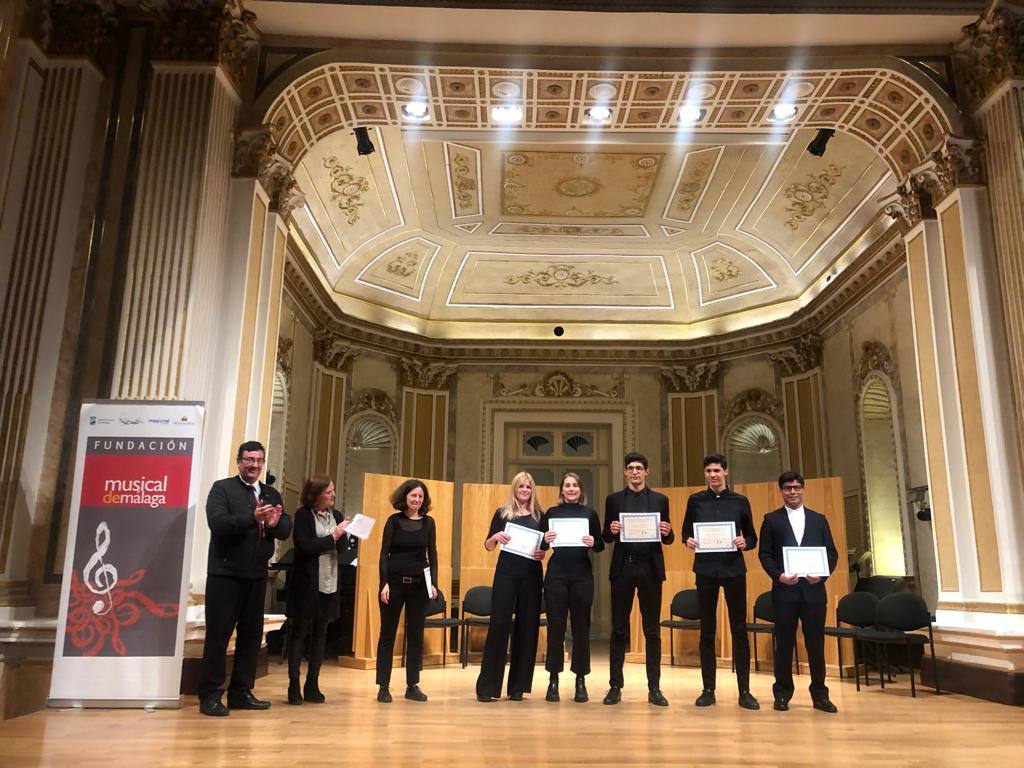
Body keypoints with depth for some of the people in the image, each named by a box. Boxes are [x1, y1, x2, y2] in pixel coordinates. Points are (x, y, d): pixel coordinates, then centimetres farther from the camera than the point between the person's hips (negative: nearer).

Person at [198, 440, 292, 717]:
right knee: (218, 633, 0)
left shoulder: (272, 494, 12)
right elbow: (217, 523, -18)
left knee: (251, 634, 10)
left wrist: (275, 523, -18)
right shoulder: (222, 488, -2)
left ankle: (241, 692, 20)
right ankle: (210, 694, 9)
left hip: (257, 575, 5)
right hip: (225, 573, -5)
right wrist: (252, 518, -30)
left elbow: (286, 530, 5)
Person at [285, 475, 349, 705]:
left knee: (320, 633, 9)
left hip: (330, 584, 5)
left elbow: (342, 548, 8)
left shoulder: (336, 515, 7)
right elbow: (304, 546, -15)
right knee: (299, 632, 4)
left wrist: (346, 536, -12)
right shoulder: (303, 515, -6)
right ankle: (294, 685, 12)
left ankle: (312, 685, 18)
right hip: (307, 583, -5)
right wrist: (333, 537, -14)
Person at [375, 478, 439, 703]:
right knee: (388, 634, 4)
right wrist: (384, 583, -11)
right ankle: (384, 686, 12)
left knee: (416, 635, 6)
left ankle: (412, 686, 16)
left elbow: (432, 555, 7)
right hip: (395, 582, -2)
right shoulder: (394, 521, -1)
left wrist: (433, 583, -1)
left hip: (419, 584, 2)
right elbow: (384, 554, -2)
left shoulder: (428, 522, 5)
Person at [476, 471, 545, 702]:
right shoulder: (502, 513, 4)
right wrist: (495, 537, -17)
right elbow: (488, 546, 4)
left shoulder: (539, 515, 9)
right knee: (499, 625, -4)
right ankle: (487, 686, 4)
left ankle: (518, 686, 13)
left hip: (531, 575, 2)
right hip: (506, 573, -2)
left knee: (527, 627, 3)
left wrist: (543, 554, -8)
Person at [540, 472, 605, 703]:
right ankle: (553, 679, 13)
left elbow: (601, 545, 6)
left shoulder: (590, 513, 7)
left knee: (581, 626, 5)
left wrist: (593, 543, -15)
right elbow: (540, 546, 6)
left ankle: (580, 680, 16)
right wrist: (546, 540, -15)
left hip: (582, 575, 0)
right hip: (556, 574, 0)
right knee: (555, 626, 2)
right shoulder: (551, 513, 7)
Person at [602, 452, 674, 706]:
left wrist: (667, 533, -14)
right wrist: (611, 530, -15)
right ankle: (615, 686, 12)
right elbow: (606, 537, 7)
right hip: (622, 568, 0)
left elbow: (668, 539, 8)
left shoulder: (660, 500, 8)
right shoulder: (614, 499, 7)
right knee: (619, 629, 4)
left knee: (652, 630, 6)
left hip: (650, 568, 0)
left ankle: (654, 688, 14)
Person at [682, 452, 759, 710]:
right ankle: (708, 690, 14)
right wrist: (688, 541, -12)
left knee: (739, 630, 2)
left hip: (733, 570, 0)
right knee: (707, 630, 6)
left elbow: (752, 537, 8)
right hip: (705, 570, 0)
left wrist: (745, 543, -14)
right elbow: (686, 532, 10)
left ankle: (744, 691, 11)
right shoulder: (696, 500, 6)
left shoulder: (740, 501, 5)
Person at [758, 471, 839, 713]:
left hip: (814, 590, 1)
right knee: (784, 644, 4)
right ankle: (782, 693, 14)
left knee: (816, 643, 5)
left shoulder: (819, 519, 12)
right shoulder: (771, 519, 6)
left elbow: (831, 552, 8)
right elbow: (764, 554, 1)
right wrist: (778, 575, -14)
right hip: (784, 590, -1)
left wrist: (822, 575, -9)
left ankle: (819, 694, 16)